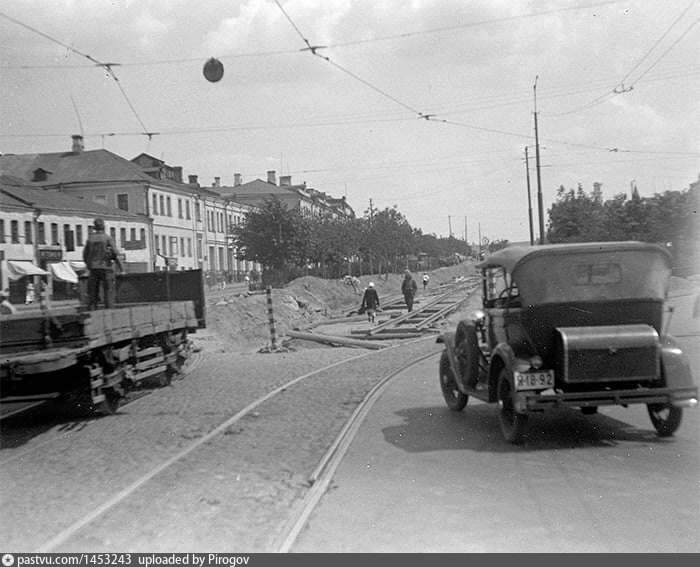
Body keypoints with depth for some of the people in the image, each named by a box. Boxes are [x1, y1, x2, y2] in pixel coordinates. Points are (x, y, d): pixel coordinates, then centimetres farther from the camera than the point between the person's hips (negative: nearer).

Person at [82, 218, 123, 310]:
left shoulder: (90, 238, 4)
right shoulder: (108, 238, -6)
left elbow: (85, 255, 9)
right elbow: (115, 254, -10)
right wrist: (121, 267, 3)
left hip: (93, 268, 3)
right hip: (106, 268, -3)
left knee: (93, 293, 7)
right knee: (108, 292, -1)